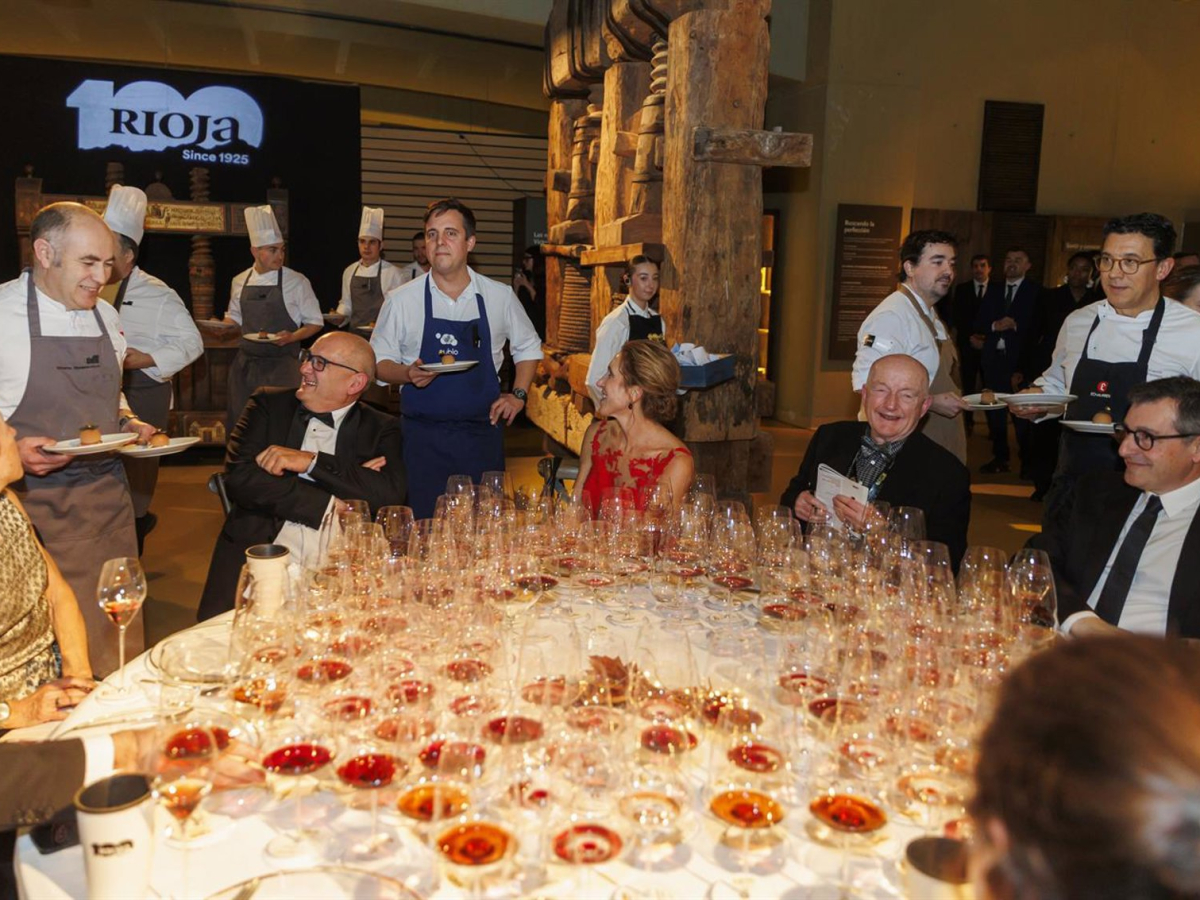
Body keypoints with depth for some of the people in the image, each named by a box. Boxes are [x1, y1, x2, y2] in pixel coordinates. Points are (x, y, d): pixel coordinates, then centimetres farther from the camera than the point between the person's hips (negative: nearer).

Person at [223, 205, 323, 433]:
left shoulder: (296, 281, -4)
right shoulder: (240, 282, 7)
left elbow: (315, 322, 1)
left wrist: (292, 337, -16)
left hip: (282, 364, -4)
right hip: (245, 363, 4)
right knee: (240, 422, 8)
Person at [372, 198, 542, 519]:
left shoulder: (500, 296, 3)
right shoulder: (401, 299, -1)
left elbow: (528, 347, 17)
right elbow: (379, 361, 6)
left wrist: (518, 395, 5)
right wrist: (408, 374, -15)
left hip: (482, 434, 1)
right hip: (422, 436, -1)